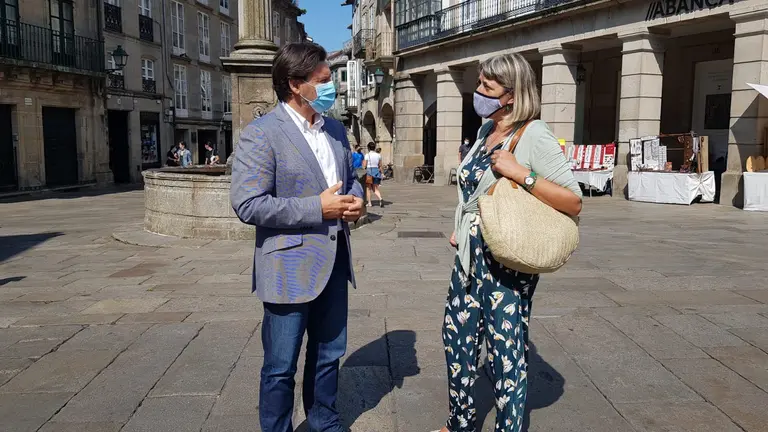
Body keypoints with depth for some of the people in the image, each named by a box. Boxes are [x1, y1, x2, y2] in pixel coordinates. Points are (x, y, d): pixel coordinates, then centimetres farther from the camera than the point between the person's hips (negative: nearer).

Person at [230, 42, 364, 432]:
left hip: (334, 261, 7)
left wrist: (356, 199, -3)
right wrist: (317, 207, -21)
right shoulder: (260, 134, -14)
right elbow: (248, 205, -20)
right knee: (281, 367, 7)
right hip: (291, 267, -7)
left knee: (328, 355, 21)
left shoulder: (335, 129, 10)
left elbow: (351, 177, 21)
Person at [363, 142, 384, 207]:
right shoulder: (378, 155, 4)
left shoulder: (367, 155, -9)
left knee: (368, 188, 9)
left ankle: (369, 203, 10)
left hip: (369, 171, -4)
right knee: (375, 188, 8)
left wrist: (363, 162, 10)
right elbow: (380, 166, 8)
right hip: (377, 171, 4)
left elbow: (364, 166, -9)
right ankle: (380, 199, -17)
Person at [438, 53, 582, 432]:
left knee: (507, 352, 3)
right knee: (457, 337, 17)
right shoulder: (485, 131, 10)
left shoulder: (533, 135, -14)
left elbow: (574, 202, -18)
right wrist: (460, 230, 14)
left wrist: (521, 174, -26)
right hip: (470, 256, 9)